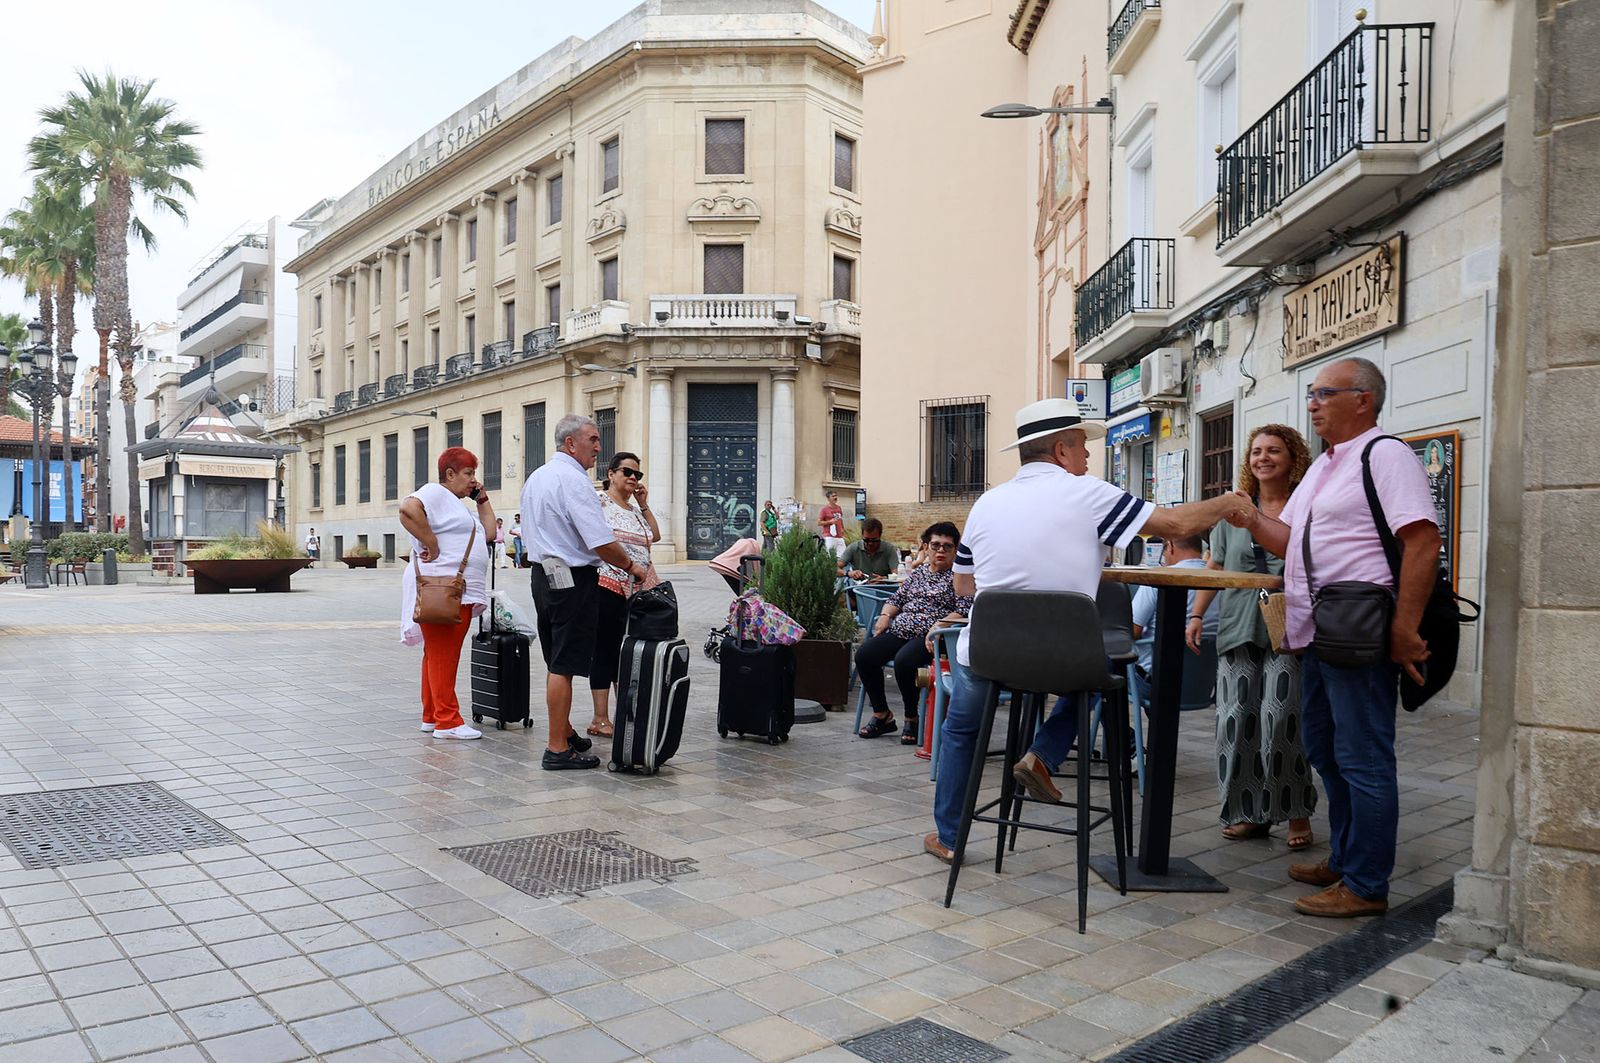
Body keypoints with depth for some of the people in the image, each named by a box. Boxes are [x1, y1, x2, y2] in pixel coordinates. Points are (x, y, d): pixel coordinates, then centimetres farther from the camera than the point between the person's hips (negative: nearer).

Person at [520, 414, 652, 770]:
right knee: (564, 666, -6)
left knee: (556, 662, 18)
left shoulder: (536, 477, 15)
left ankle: (563, 731, 30)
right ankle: (558, 749, -2)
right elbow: (601, 541, -21)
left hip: (542, 573, 10)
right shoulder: (573, 480, -16)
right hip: (572, 579, -10)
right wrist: (631, 566, -7)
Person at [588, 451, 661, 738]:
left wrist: (644, 505, 12)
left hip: (636, 588, 8)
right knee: (605, 650, -2)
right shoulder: (599, 502, -5)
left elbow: (655, 536, 20)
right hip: (608, 585, -8)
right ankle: (600, 719, 3)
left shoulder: (635, 507, 19)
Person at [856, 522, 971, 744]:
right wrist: (885, 616, 6)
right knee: (864, 655, -16)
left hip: (930, 638, -7)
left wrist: (938, 626, -23)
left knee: (903, 661, -35)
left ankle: (912, 719, -12)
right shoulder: (918, 573, 24)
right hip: (900, 630, 7)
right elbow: (897, 599, 27)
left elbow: (964, 610, -9)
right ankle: (881, 715, -3)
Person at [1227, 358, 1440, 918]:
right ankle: (1342, 861, 32)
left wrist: (1404, 631, -22)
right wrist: (1253, 522, 0)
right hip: (1316, 634, 10)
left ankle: (1366, 886, 8)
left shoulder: (1385, 456, -10)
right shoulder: (1323, 466, 19)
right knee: (1325, 751, 18)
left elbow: (1423, 542, -19)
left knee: (1362, 760, -2)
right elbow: (1289, 539, 21)